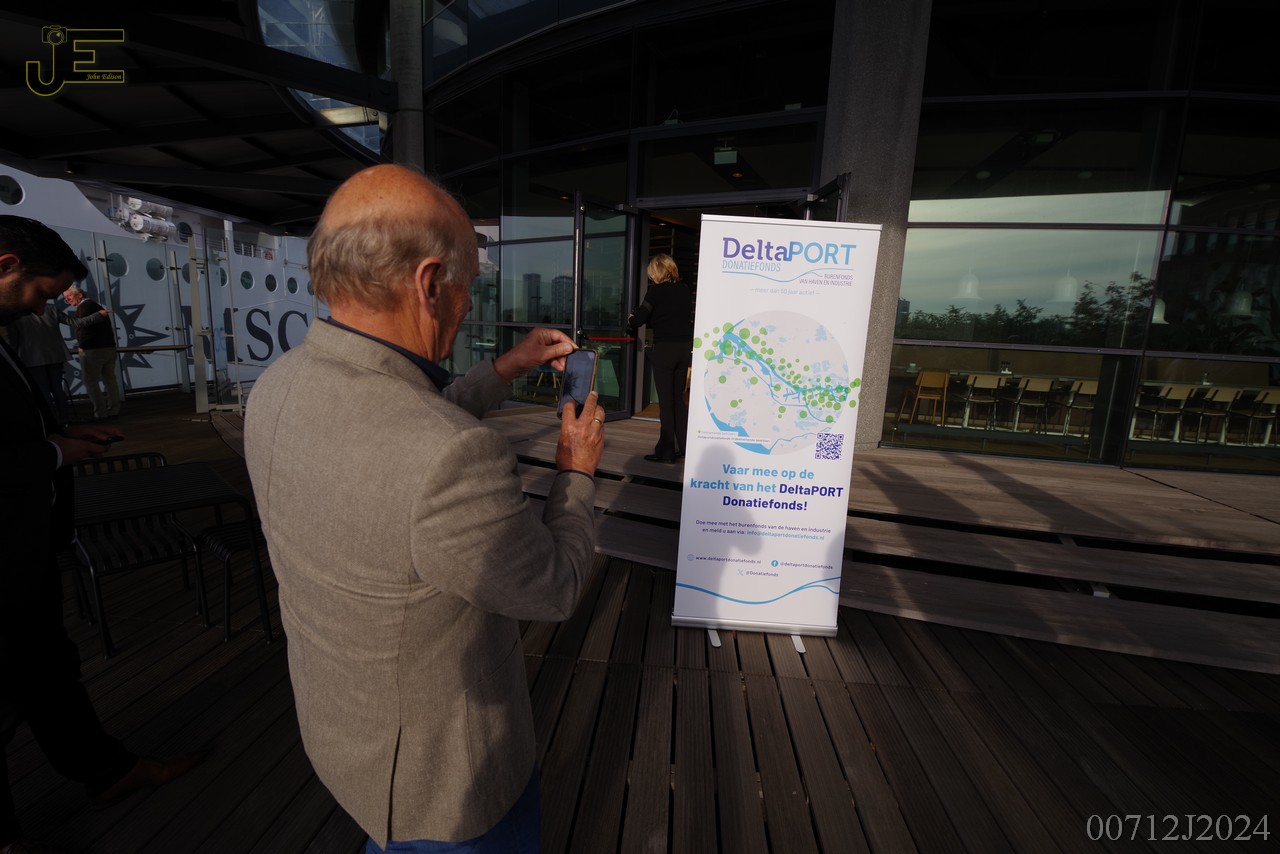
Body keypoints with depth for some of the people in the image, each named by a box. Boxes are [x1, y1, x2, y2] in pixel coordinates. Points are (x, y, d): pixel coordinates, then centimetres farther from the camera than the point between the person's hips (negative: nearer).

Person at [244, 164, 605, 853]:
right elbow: (553, 588, -24)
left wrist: (506, 369, 5)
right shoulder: (452, 459, -42)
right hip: (438, 767, -6)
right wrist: (576, 473, -8)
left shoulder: (278, 387, -14)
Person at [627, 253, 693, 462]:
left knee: (666, 400, 0)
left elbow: (640, 318, -10)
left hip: (664, 349, -6)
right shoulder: (685, 290, 10)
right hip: (685, 348, 6)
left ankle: (666, 451, 5)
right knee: (678, 398, 15)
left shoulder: (656, 290, -6)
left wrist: (630, 323, 14)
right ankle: (684, 446, 20)